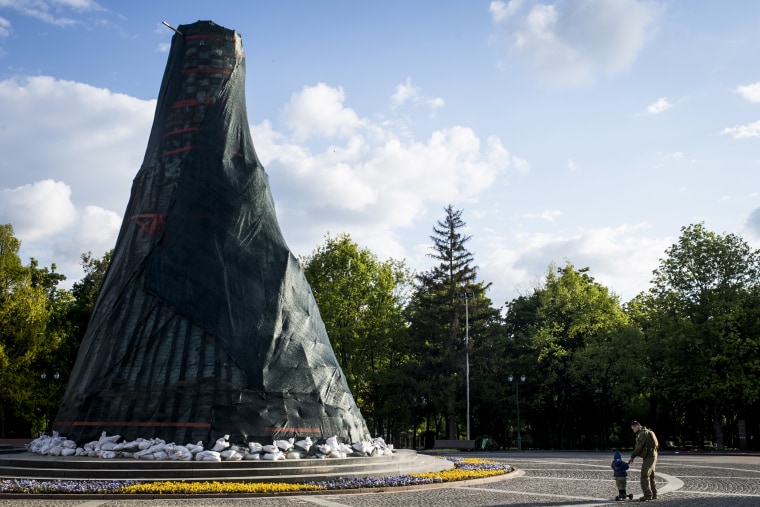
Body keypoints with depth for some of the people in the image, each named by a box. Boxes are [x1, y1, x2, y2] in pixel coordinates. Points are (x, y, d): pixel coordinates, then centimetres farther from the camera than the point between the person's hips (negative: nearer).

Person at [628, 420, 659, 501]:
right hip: (652, 456, 11)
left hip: (649, 457, -11)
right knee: (650, 476, 15)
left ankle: (648, 495, -15)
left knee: (644, 475, -12)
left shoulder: (643, 433, -12)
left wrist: (632, 457, -10)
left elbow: (639, 446, -15)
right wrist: (634, 456, 14)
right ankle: (653, 494, 20)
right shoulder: (647, 432, 20)